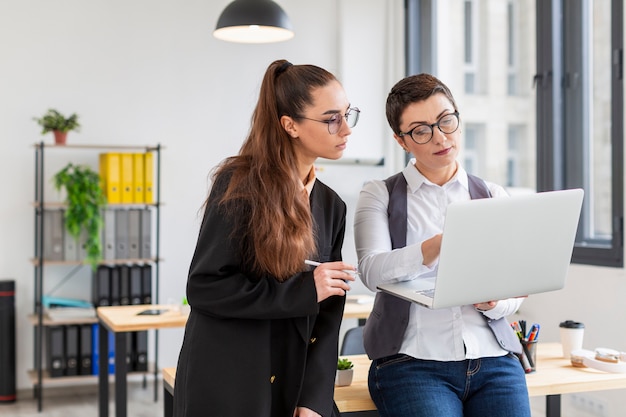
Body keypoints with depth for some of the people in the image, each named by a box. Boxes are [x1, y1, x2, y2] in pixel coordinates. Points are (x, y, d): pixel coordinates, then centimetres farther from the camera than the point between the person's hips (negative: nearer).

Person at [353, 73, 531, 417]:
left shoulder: (494, 197, 13)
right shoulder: (379, 195, 5)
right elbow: (373, 270, -13)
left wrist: (495, 303, -13)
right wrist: (438, 246, -31)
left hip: (493, 359, 3)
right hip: (411, 360, -3)